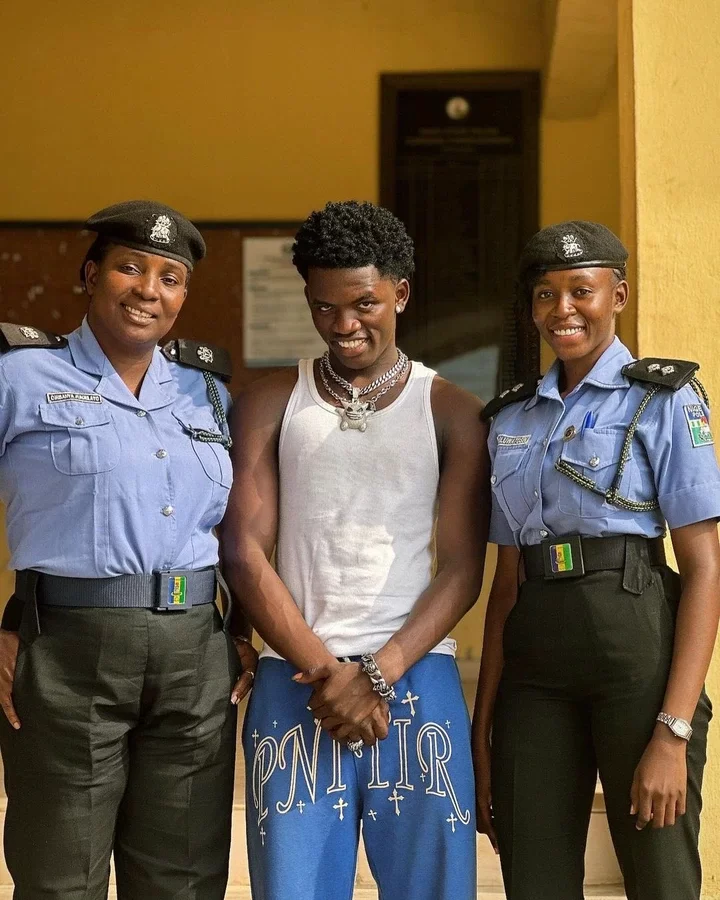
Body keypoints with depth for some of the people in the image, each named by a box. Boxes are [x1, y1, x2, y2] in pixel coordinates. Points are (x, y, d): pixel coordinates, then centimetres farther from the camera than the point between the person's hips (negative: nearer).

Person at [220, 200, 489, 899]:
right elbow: (245, 552, 1)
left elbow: (462, 569, 2)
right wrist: (326, 671, -8)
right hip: (296, 683, 0)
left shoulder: (450, 412, 7)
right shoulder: (269, 405, 9)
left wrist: (379, 673, -10)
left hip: (415, 678, 0)